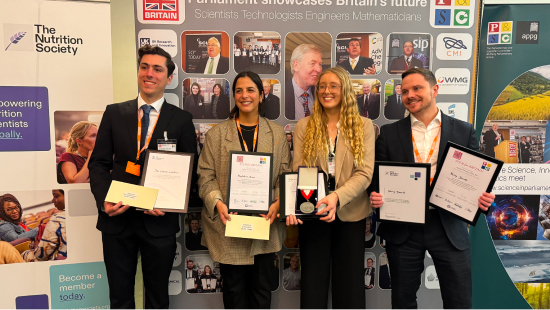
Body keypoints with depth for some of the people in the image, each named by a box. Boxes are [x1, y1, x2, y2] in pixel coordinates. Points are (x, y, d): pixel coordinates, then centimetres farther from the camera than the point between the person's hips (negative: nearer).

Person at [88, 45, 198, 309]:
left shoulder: (182, 120, 1)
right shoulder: (114, 113, 6)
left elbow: (190, 171, 1)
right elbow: (98, 163, 5)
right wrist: (104, 200, -11)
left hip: (159, 222, -1)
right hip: (117, 218, 2)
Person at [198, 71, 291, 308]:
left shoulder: (277, 133, 7)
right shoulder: (217, 134, 3)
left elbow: (286, 174, 4)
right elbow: (206, 175, 0)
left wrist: (278, 202, -12)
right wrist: (217, 202, -16)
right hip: (229, 225, -1)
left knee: (262, 287, 13)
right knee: (234, 288, 11)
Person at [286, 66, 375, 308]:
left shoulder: (363, 126, 1)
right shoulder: (304, 127, 4)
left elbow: (364, 173, -8)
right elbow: (297, 171, -2)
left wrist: (337, 197, -25)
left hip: (350, 214, 0)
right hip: (312, 213, 1)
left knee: (350, 283, 11)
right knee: (313, 282, 11)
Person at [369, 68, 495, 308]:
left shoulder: (464, 131, 4)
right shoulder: (388, 133, 4)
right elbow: (378, 177, 4)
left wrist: (482, 197, -14)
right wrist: (375, 196, -16)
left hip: (448, 226, 0)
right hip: (402, 228, 1)